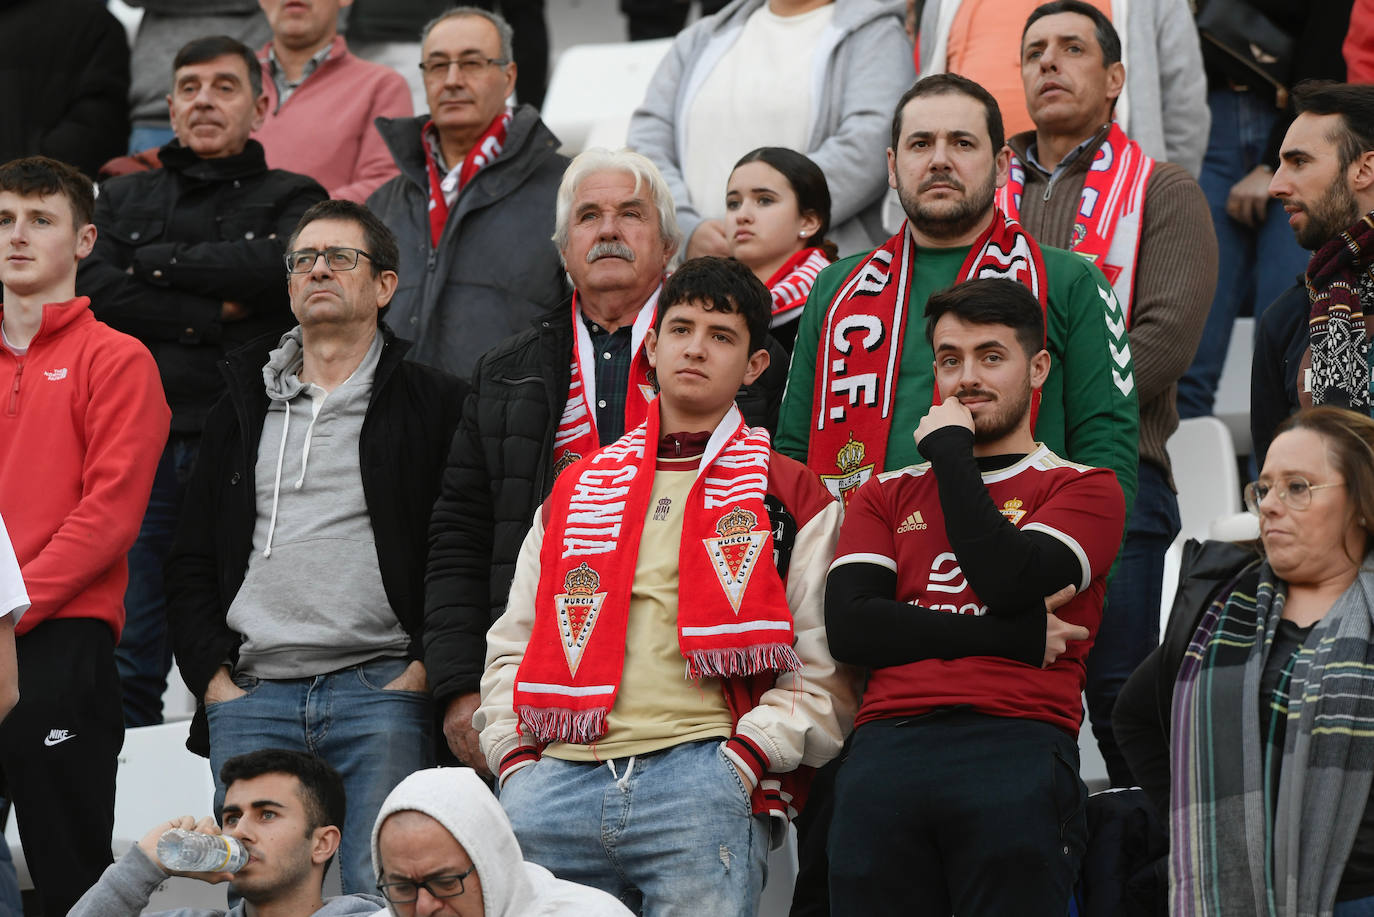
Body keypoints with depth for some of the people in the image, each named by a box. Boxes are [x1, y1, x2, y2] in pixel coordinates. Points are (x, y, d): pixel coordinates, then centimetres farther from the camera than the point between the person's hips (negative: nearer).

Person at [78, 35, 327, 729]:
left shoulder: (292, 199, 14)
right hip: (140, 451, 2)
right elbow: (93, 289, 3)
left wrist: (154, 261, 0)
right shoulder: (123, 199, 21)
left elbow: (276, 267, -9)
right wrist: (211, 317, -4)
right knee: (128, 666, -3)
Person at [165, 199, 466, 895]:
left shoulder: (433, 404, 7)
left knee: (383, 890, -11)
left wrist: (428, 665, -9)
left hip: (381, 689, -4)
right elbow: (190, 562, 18)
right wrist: (211, 676, 5)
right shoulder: (243, 407, 19)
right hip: (252, 695, 4)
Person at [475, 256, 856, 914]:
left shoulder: (791, 497, 11)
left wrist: (746, 756, -10)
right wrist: (514, 757, 6)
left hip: (702, 778, -3)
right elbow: (512, 646, 22)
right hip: (559, 779, 3)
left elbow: (824, 669, 3)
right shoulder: (576, 489, 23)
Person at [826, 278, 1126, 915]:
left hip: (1016, 750, -3)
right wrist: (1013, 636, -2)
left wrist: (950, 449, 6)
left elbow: (1006, 581, -6)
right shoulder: (886, 496, 24)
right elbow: (848, 625, 6)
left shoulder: (1083, 488, 14)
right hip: (885, 752, 3)